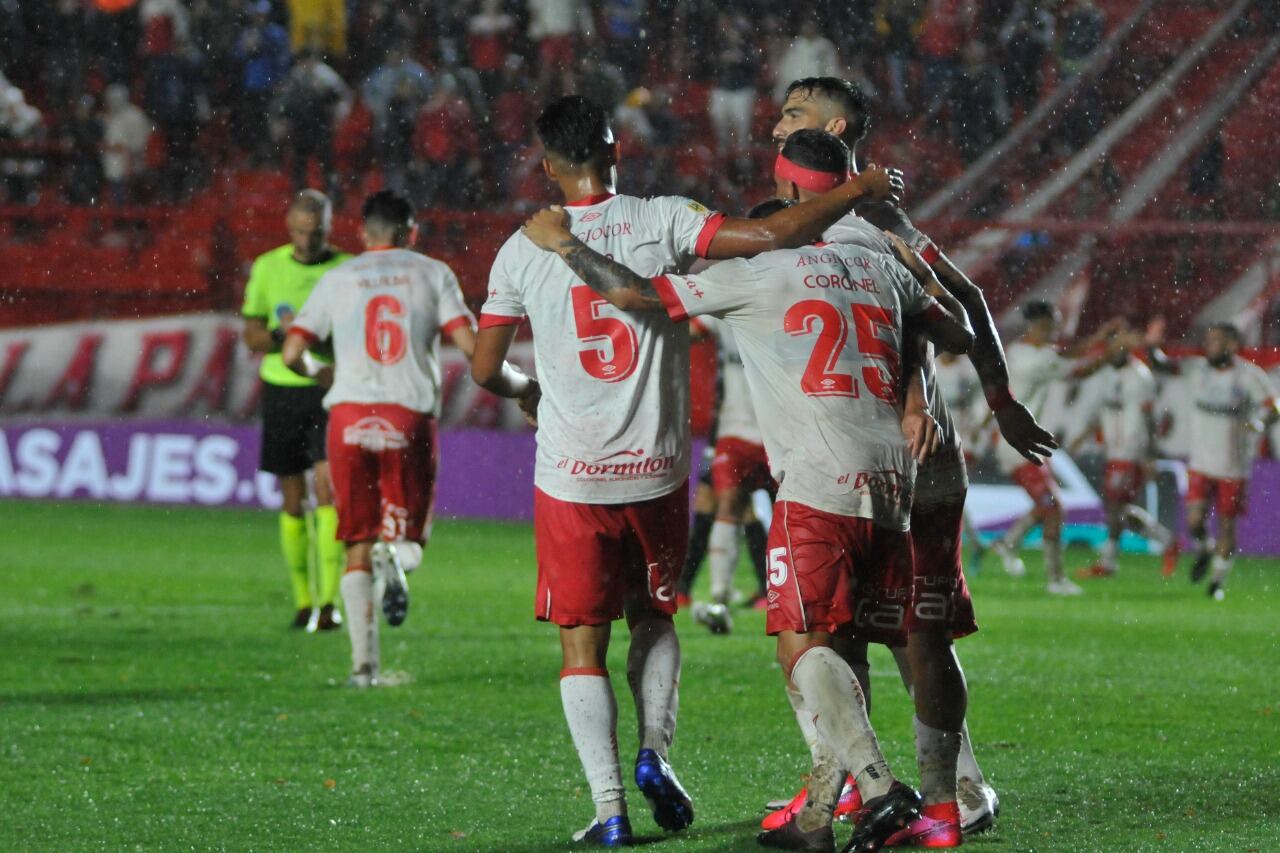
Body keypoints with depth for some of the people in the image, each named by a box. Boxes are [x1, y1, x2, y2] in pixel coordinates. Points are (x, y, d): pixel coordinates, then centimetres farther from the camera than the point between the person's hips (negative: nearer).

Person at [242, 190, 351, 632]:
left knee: (328, 485, -16)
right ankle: (302, 600, 18)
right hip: (282, 390, 2)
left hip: (332, 391, -2)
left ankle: (328, 601, -18)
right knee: (293, 500, 6)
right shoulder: (267, 268, 6)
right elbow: (251, 337, 9)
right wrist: (281, 334, -13)